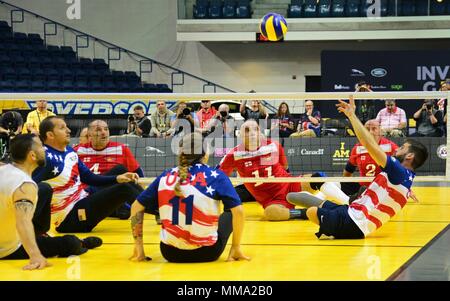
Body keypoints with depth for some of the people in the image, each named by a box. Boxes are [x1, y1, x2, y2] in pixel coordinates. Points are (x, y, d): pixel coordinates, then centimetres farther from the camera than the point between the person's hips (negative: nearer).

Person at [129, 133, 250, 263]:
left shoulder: (166, 176, 3)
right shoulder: (216, 176, -5)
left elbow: (136, 207, 6)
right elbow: (238, 211, -12)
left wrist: (139, 248, 10)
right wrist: (236, 248, -2)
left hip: (170, 253, 3)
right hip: (206, 254, -3)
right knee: (229, 214, 24)